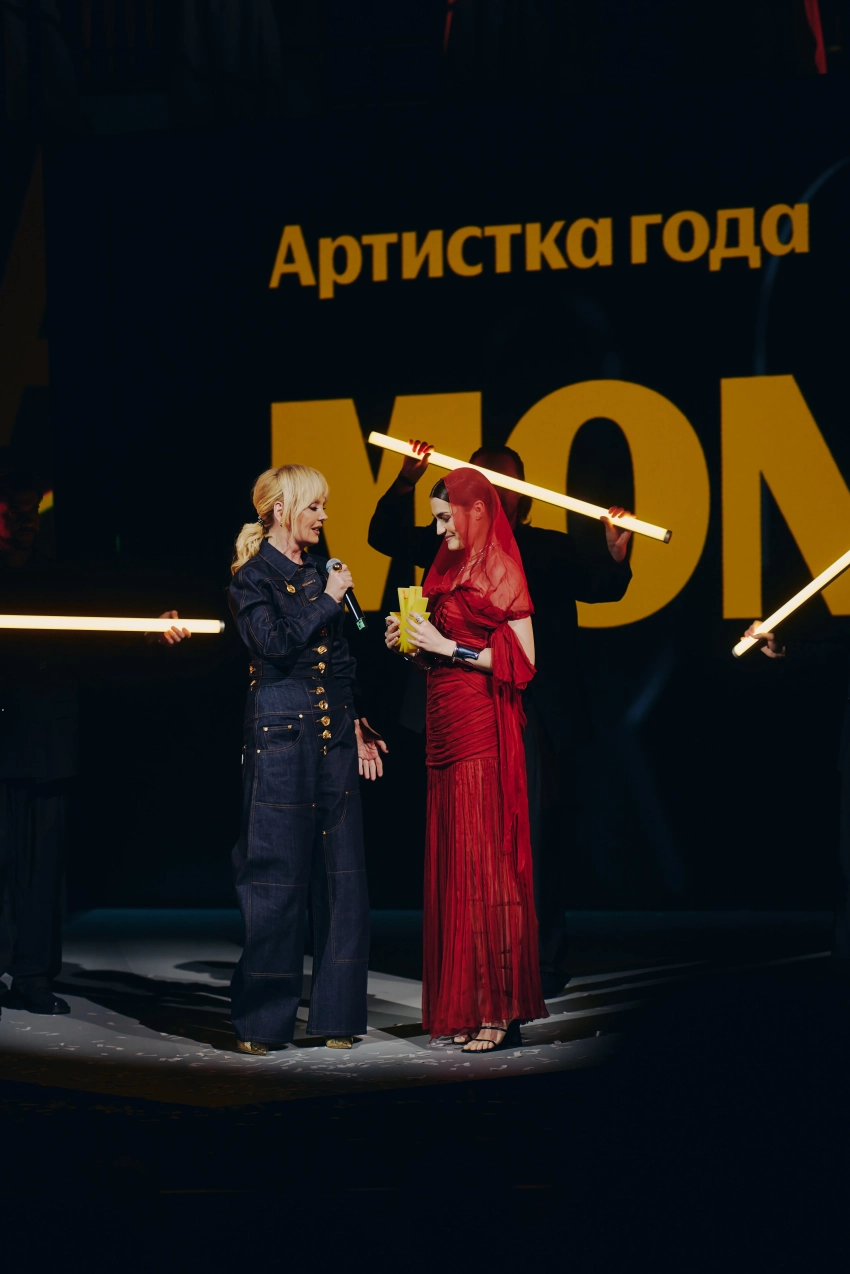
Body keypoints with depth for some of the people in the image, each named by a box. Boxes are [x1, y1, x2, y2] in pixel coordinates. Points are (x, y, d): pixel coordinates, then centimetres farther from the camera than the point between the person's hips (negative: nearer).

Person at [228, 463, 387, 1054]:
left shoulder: (321, 573, 16)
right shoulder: (252, 577, -2)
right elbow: (275, 644, -16)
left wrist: (360, 726, 14)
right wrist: (328, 600, -8)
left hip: (335, 736, 6)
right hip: (281, 734, -6)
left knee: (342, 873, 2)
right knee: (278, 877, -3)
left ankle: (336, 1012, 9)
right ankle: (263, 1020, 5)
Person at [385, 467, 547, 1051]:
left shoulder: (499, 571, -6)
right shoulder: (451, 570, 18)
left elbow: (522, 661, -12)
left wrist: (449, 647, -13)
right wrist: (413, 643, 4)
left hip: (481, 731, -8)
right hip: (446, 729, 8)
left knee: (481, 860, -9)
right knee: (451, 863, 6)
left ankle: (500, 1010, -6)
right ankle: (464, 1007, 9)